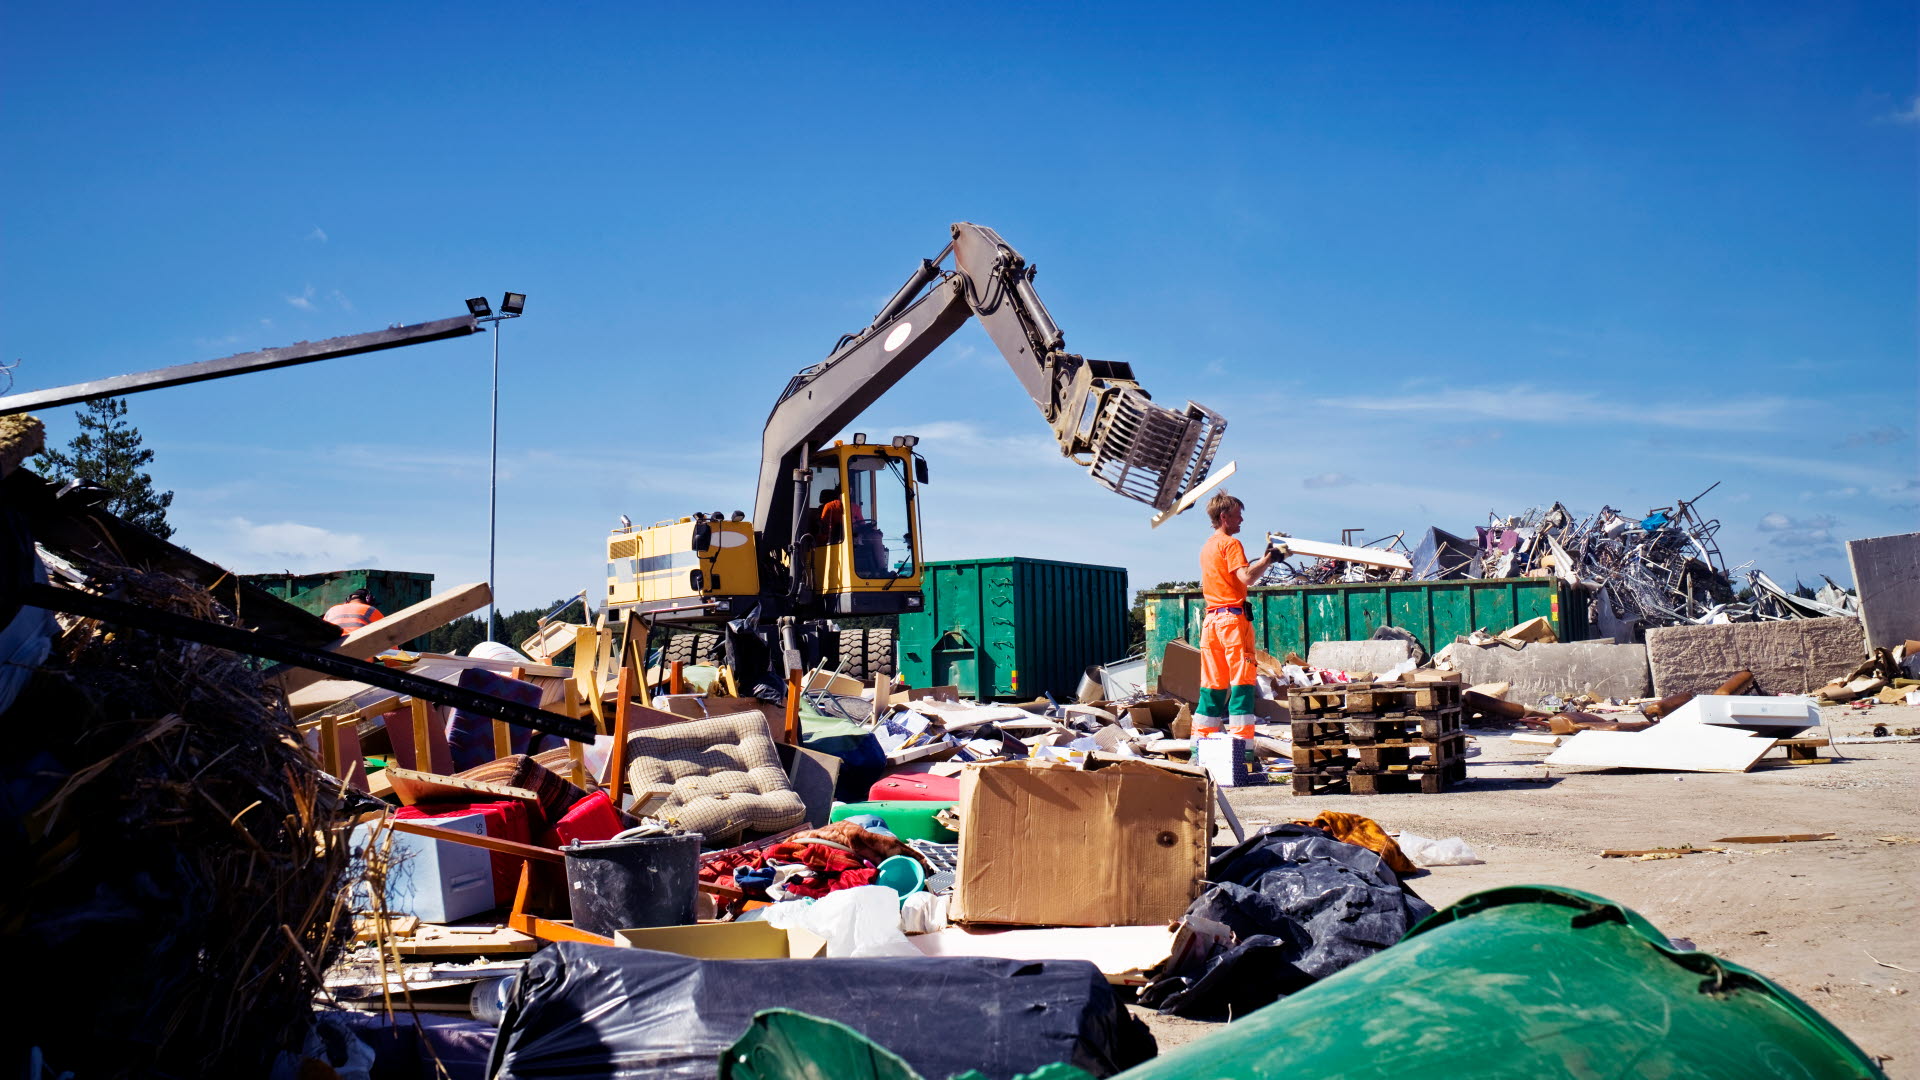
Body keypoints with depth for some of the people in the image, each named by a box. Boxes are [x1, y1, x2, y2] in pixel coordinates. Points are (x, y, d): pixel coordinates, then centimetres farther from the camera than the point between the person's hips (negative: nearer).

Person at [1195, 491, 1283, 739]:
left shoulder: (1206, 546, 19)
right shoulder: (1230, 544, -7)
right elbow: (1247, 577, -18)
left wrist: (1263, 559, 21)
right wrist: (1268, 560, -6)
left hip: (1211, 619, 8)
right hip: (1233, 617, -8)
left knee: (1213, 681, 9)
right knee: (1242, 677, -6)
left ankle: (1202, 737, 8)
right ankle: (1240, 736, -10)